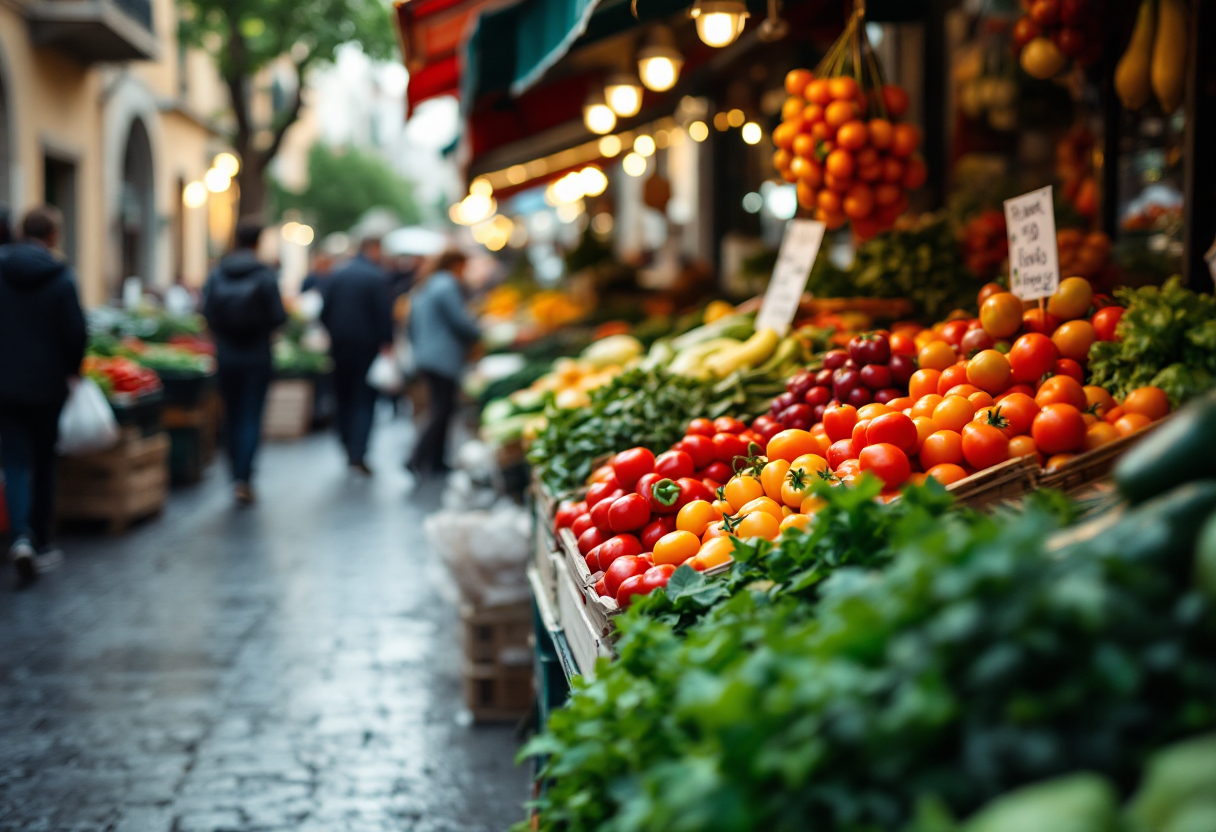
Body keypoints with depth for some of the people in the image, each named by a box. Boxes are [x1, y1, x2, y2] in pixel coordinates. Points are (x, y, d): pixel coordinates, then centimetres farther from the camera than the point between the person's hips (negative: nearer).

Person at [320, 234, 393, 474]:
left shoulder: (337, 274, 3)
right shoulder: (377, 277, -13)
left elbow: (325, 311, 5)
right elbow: (384, 313, -14)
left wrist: (334, 333, 16)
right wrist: (387, 342, -5)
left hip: (340, 345, 5)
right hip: (366, 345, -5)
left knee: (343, 397, 15)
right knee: (364, 399, -1)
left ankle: (349, 450, 21)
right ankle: (358, 454, -11)